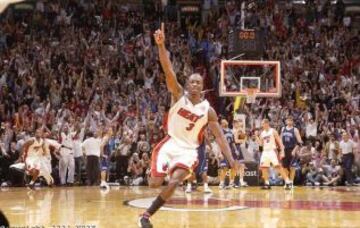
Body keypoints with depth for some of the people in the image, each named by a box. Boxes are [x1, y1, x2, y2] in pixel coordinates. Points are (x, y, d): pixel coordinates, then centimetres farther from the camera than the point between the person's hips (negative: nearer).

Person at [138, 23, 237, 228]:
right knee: (155, 184, -7)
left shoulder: (208, 110, -3)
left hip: (189, 150, 0)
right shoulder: (179, 95, -5)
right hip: (170, 143, 0)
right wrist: (161, 45, -34)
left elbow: (219, 136, -1)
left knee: (174, 182, -23)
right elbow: (169, 71, -19)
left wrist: (231, 159, -13)